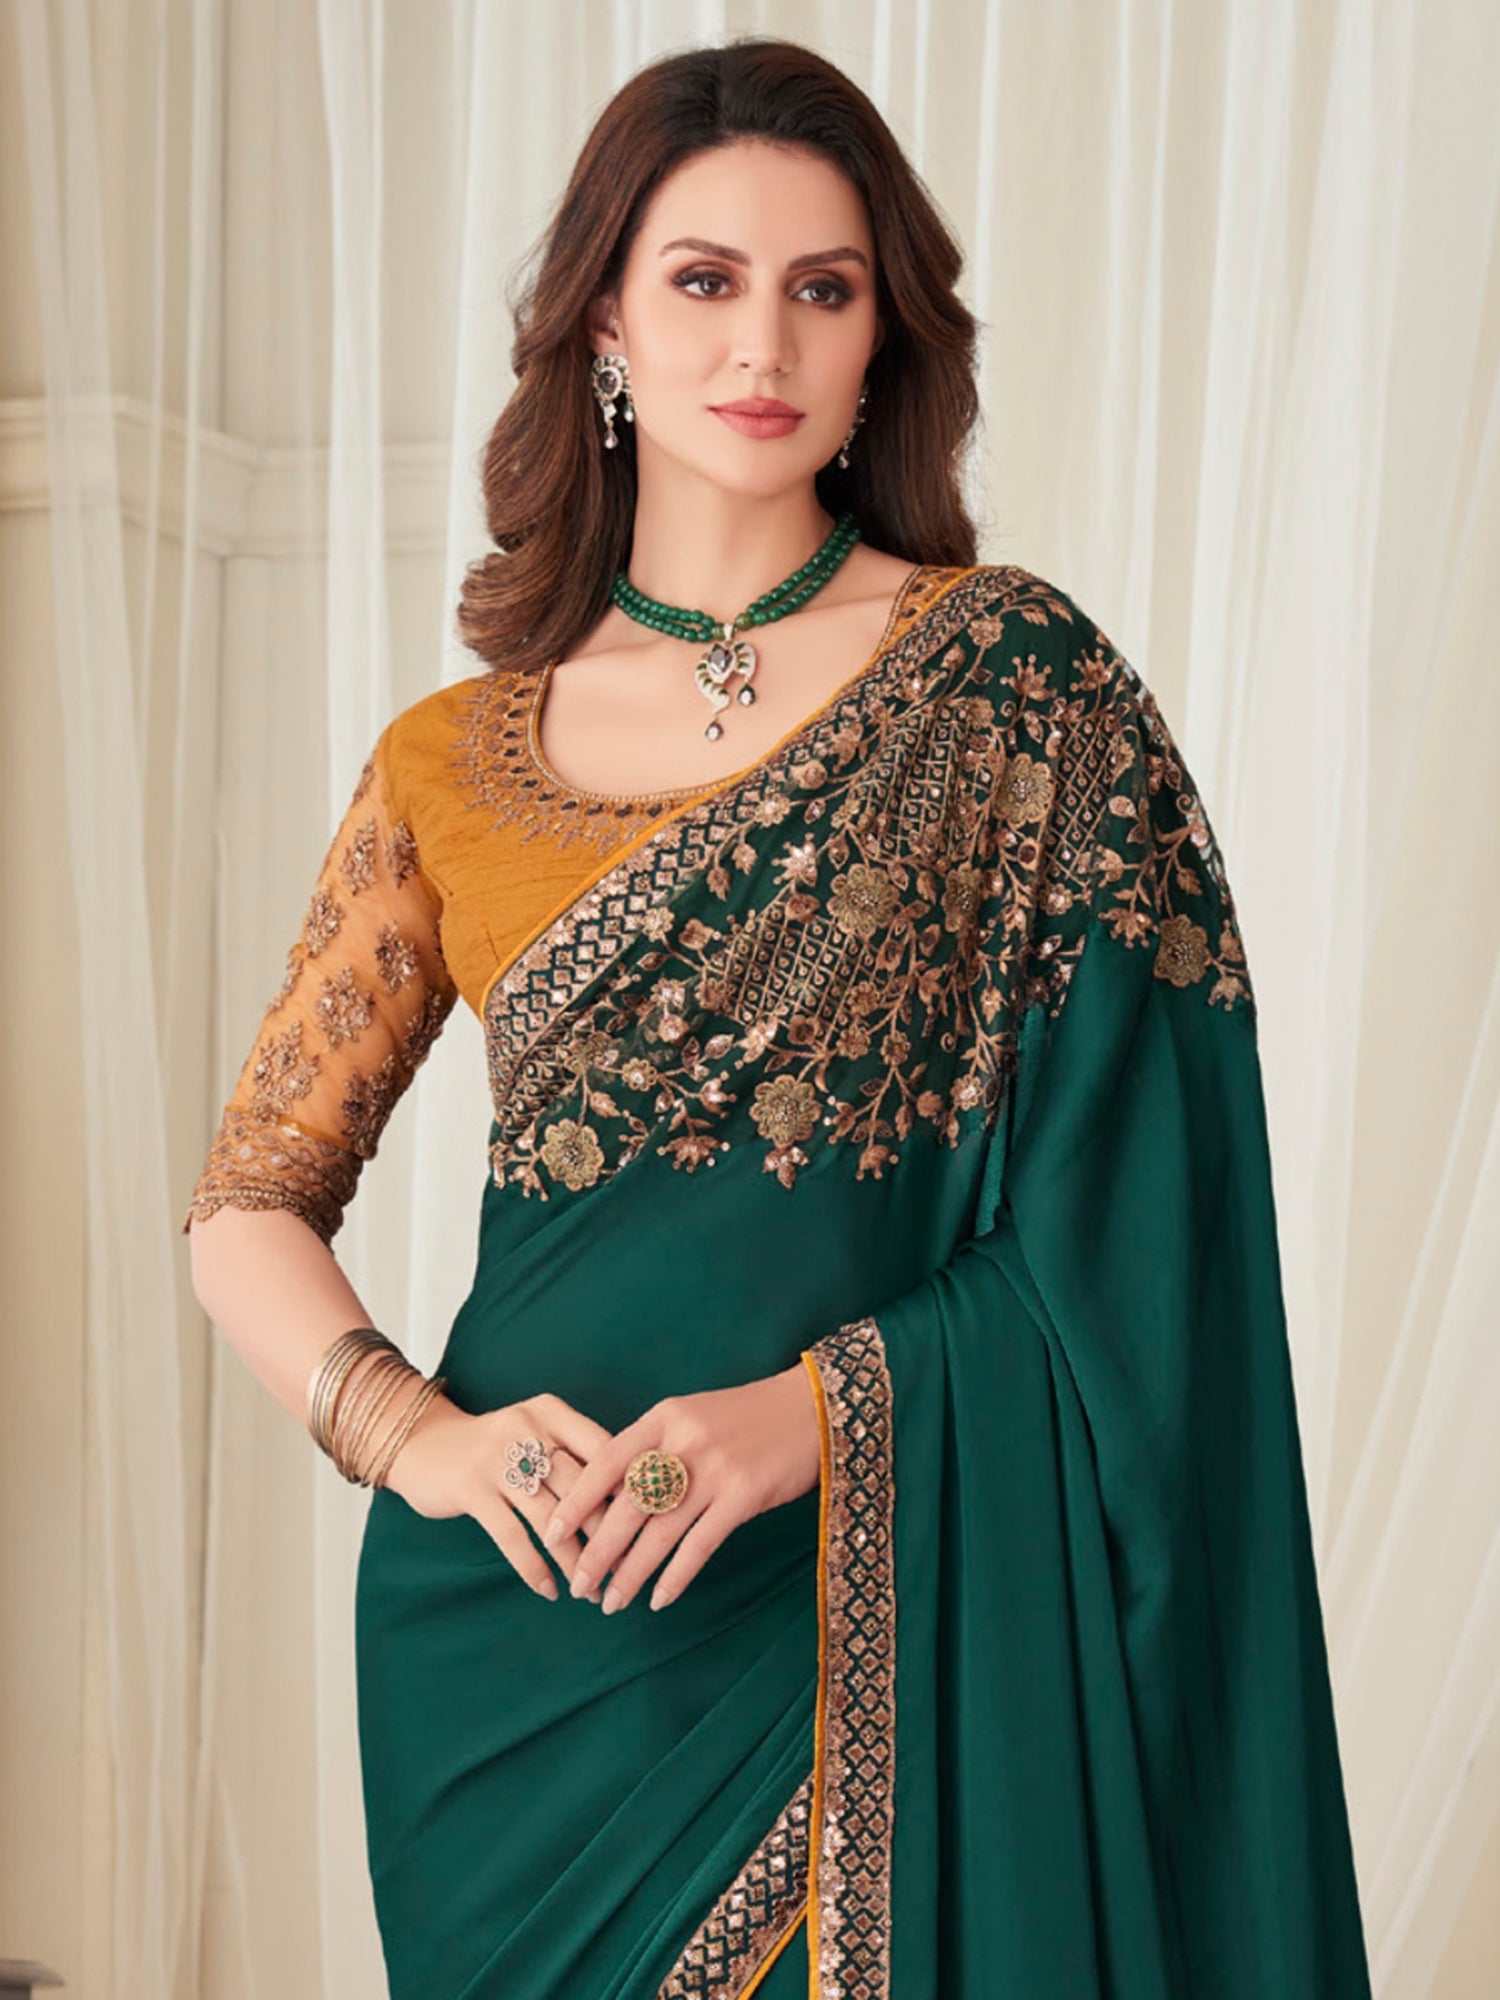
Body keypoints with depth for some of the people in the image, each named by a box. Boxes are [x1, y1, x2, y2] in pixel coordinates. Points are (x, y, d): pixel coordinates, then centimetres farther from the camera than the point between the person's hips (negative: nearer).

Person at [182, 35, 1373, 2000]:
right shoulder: (455, 767, 4)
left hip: (878, 1598, -2)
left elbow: (1138, 1191, -7)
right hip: (518, 1632, 2)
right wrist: (412, 1433, -10)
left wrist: (815, 1408, -17)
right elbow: (249, 1205, 7)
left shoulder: (1013, 676, -2)